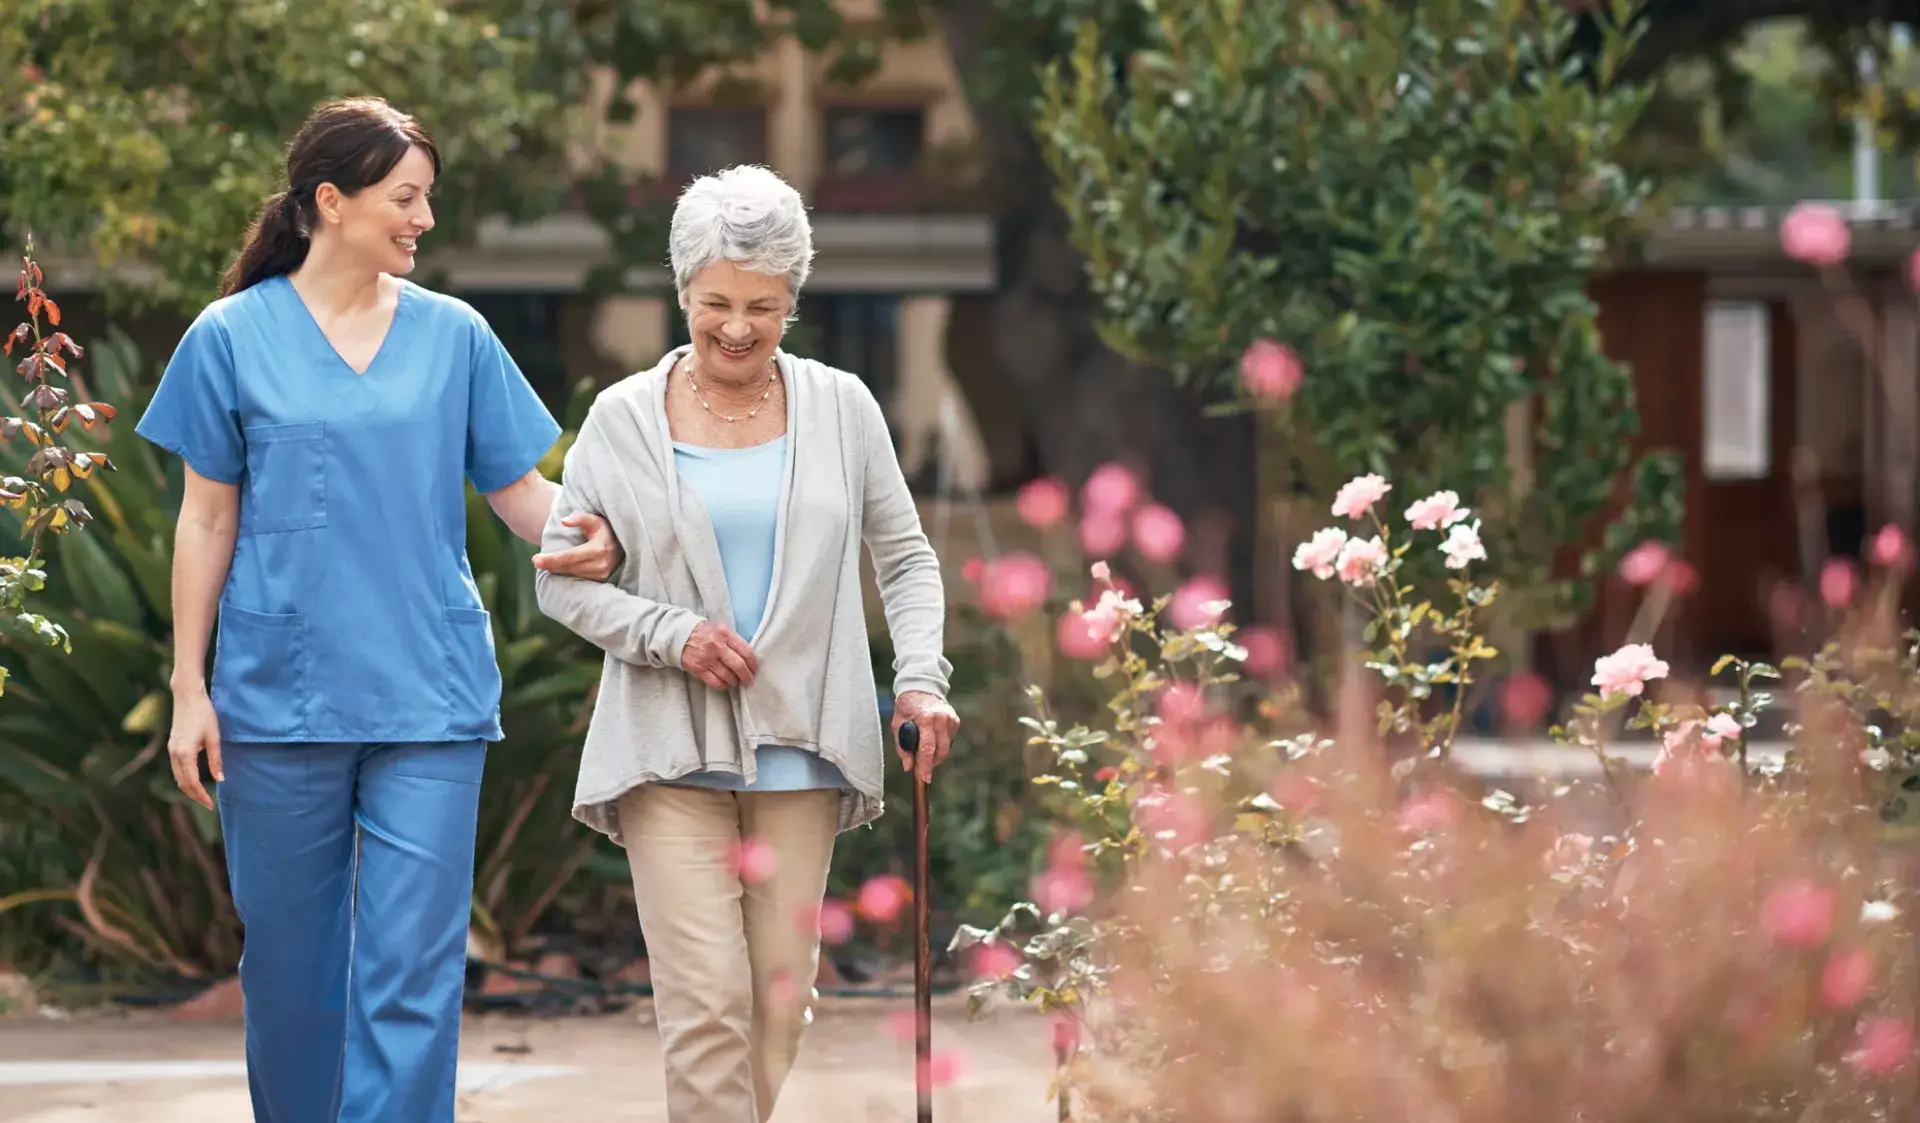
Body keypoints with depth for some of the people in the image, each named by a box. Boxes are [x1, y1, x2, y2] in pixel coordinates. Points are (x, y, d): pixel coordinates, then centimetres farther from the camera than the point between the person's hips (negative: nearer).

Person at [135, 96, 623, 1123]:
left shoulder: (454, 336, 6)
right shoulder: (233, 337, 2)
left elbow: (517, 487, 7)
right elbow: (208, 521, 4)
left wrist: (586, 535, -15)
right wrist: (190, 689, 1)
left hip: (428, 698, 0)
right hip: (279, 693, 0)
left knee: (413, 971, -6)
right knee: (290, 960, 10)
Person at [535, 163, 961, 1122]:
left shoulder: (840, 408, 7)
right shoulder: (623, 418, 2)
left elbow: (906, 558, 12)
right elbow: (561, 577, 5)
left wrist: (921, 678, -4)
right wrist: (672, 635, -10)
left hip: (799, 753, 2)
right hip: (671, 752, -2)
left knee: (781, 999, 3)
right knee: (707, 1000, -12)